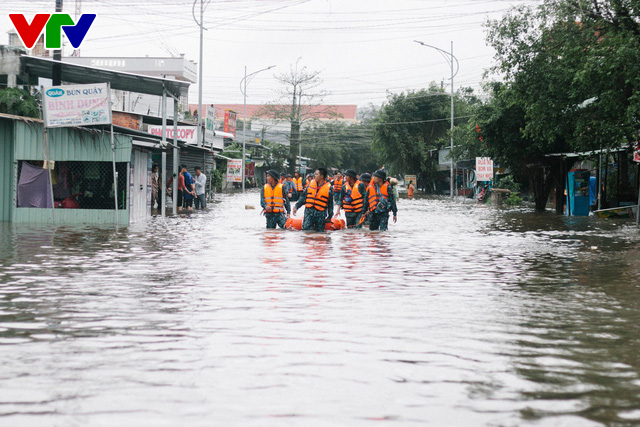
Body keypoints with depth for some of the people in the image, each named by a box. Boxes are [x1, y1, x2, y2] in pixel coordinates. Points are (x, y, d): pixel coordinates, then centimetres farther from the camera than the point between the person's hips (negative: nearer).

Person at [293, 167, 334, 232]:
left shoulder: (328, 188, -1)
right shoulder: (311, 184, 7)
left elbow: (330, 204, 5)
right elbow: (303, 197, 12)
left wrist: (329, 217, 4)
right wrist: (296, 207, 2)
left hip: (321, 214, -2)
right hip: (309, 212, 2)